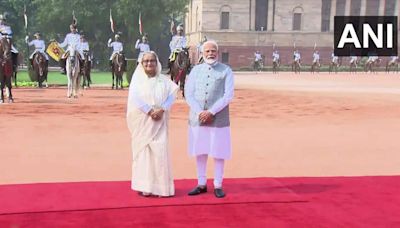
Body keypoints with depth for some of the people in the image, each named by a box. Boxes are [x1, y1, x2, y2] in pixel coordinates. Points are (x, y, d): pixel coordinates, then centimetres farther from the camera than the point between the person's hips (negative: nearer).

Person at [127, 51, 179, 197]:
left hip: (159, 122, 1)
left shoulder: (163, 80, 9)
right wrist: (150, 111, -17)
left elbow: (172, 95, -1)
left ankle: (161, 186, 2)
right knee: (143, 150, 0)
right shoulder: (137, 79, 5)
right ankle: (144, 186, 4)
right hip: (142, 121, -1)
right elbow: (135, 98, -8)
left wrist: (161, 110, -16)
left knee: (160, 151, -5)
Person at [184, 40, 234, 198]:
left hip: (218, 119, -3)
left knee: (218, 153, 2)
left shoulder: (226, 71, 1)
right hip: (197, 118, 3)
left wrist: (211, 112, -14)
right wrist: (200, 112, -10)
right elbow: (189, 94, 4)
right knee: (200, 152, 8)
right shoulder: (196, 70, 9)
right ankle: (201, 184, 19)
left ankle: (218, 186, 14)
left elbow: (228, 95, -7)